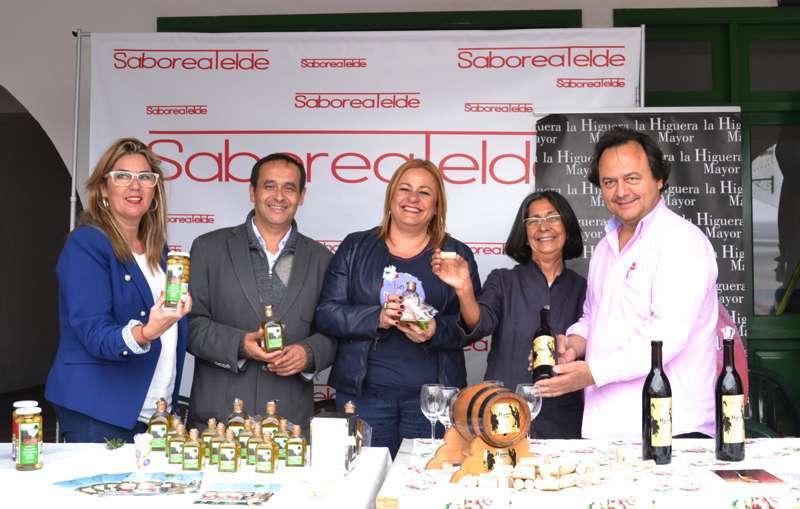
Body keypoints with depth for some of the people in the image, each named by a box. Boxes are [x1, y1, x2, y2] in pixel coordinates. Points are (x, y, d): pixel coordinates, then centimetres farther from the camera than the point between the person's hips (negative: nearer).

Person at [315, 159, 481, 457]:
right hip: (363, 391, 0)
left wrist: (435, 331, -17)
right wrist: (377, 318, -15)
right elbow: (326, 313, 1)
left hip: (433, 394, 0)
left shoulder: (457, 254, 9)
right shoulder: (355, 248, 8)